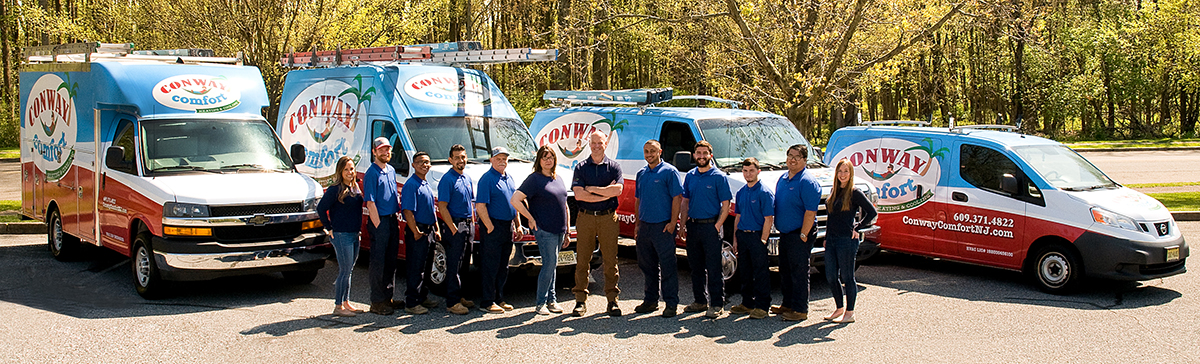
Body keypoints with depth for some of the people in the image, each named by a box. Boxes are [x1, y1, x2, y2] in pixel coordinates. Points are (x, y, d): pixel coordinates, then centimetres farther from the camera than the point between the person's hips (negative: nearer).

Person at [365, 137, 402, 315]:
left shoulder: (391, 171, 14)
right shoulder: (372, 173, -10)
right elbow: (370, 202, -14)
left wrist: (395, 220, 14)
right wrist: (378, 225, -17)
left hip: (392, 220, 8)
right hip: (379, 222, -8)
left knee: (391, 261, 13)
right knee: (378, 262, -4)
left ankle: (388, 297, 23)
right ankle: (377, 302, 1)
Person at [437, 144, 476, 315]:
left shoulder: (467, 179, 15)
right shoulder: (447, 180, -11)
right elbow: (442, 207, -15)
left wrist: (471, 223, 13)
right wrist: (454, 229, -18)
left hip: (467, 226, 8)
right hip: (454, 226, -8)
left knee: (462, 264, 14)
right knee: (453, 265, -6)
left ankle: (459, 296, 23)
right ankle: (452, 302, -3)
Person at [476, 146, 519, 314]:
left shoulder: (509, 179, 16)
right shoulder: (487, 179, -10)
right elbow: (480, 206, -16)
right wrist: (490, 226, -19)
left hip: (507, 227, 8)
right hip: (494, 227, -8)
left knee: (503, 266, 13)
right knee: (490, 267, -5)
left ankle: (498, 299, 21)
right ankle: (487, 302, -1)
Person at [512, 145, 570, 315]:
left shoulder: (558, 179, 15)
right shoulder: (534, 179, -8)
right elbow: (515, 200, -14)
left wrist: (566, 232, 17)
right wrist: (531, 219, -11)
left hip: (559, 230, 7)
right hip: (544, 230, -7)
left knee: (552, 265, 11)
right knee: (550, 264, -8)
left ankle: (551, 300, 19)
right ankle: (540, 303, 2)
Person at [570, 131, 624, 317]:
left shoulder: (614, 167, 7)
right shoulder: (581, 167, 6)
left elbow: (617, 190, -10)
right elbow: (578, 195, -7)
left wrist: (592, 189, -8)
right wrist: (605, 194, -9)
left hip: (608, 218, 0)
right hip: (585, 218, 0)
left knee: (610, 260, 2)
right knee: (582, 260, 1)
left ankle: (612, 300, 8)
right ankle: (580, 300, 6)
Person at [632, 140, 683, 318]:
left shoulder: (669, 171, -5)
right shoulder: (641, 174, 16)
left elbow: (676, 198, -9)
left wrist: (672, 222, -16)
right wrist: (637, 224, 16)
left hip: (662, 227, -7)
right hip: (645, 226, 7)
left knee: (667, 266, -4)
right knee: (646, 264, 12)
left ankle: (671, 303, 0)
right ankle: (650, 300, 22)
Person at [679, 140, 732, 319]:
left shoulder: (719, 177, -4)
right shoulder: (690, 176, 12)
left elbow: (726, 204, -6)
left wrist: (717, 226, -14)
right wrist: (683, 225, 7)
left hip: (710, 226, -6)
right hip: (692, 226, 6)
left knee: (713, 268, -4)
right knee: (696, 267, 12)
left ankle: (717, 304, 1)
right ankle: (700, 301, 22)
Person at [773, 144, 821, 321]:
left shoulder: (807, 182, -14)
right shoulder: (783, 179, 12)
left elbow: (810, 212, -19)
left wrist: (803, 235, -21)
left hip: (799, 235, -9)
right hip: (784, 234, 9)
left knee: (799, 273, -4)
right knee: (785, 272, 16)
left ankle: (800, 310, 2)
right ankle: (788, 305, 28)